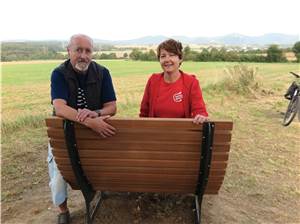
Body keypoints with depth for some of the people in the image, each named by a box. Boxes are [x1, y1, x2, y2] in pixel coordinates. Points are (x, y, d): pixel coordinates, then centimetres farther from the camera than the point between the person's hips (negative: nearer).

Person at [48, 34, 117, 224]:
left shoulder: (102, 73, -8)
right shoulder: (59, 74, -14)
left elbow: (112, 107, -12)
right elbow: (59, 108, -28)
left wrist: (95, 114, -35)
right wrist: (89, 122, -44)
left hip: (96, 132, 1)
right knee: (59, 177, -8)